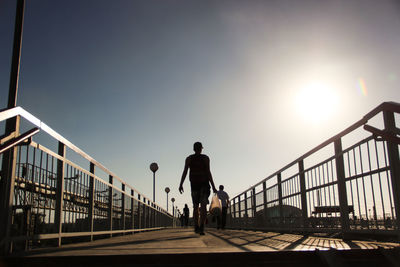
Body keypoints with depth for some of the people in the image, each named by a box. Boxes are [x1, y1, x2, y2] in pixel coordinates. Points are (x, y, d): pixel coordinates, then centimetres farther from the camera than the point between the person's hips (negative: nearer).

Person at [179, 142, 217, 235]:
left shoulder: (189, 158, 5)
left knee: (195, 206, 16)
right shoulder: (205, 158, -1)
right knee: (203, 206, -11)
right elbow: (208, 172, -8)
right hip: (204, 184, -3)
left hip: (194, 184, 3)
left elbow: (185, 172, -6)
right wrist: (213, 187, -6)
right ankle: (201, 227, -29)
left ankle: (196, 227, 20)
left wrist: (181, 185, -9)